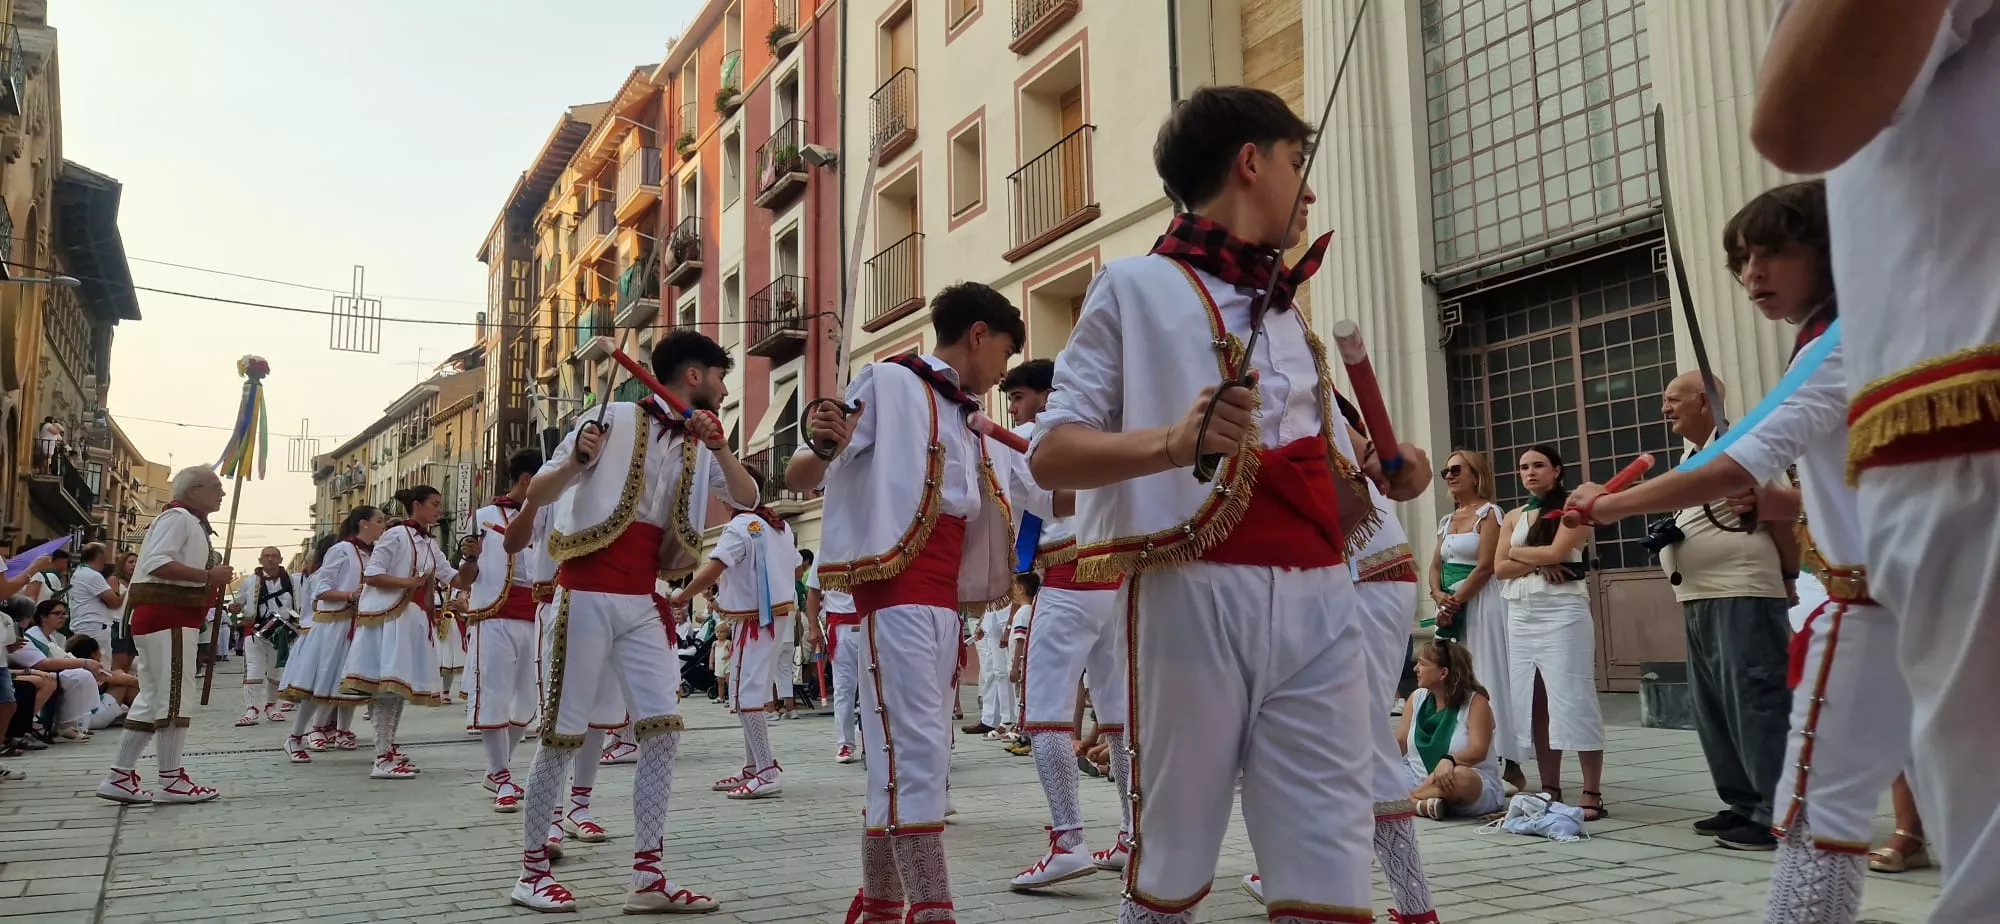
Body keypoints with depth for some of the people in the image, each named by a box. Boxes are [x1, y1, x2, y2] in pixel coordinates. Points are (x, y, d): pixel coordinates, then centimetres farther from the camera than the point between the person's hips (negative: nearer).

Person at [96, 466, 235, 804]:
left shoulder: (192, 523, 22)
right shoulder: (177, 516, -10)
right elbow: (157, 563, -24)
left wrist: (211, 585, 13)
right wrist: (209, 576, -24)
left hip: (168, 617, 11)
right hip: (166, 617, -11)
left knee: (153, 699, 12)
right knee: (174, 696, -7)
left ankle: (119, 777, 14)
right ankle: (171, 781, -4)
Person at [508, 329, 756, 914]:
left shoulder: (700, 444, 11)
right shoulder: (614, 418, -7)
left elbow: (747, 500, 1)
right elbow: (537, 494, -6)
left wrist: (719, 447, -14)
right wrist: (578, 459, -27)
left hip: (644, 603, 6)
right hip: (588, 595, -6)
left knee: (663, 730, -2)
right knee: (563, 734, 0)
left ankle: (647, 878, 2)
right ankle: (531, 871, 14)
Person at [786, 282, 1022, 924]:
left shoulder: (966, 419, 19)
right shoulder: (889, 381, -4)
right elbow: (800, 480, -7)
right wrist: (823, 448, -30)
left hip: (943, 600, 9)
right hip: (896, 591, -9)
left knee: (909, 752, 13)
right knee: (916, 750, -14)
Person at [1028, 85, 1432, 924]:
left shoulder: (1290, 313, 24)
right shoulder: (1136, 286, 4)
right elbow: (1050, 454, -4)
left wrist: (1382, 467, 5)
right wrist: (1171, 441, -22)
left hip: (1320, 603, 6)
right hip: (1195, 597, -5)